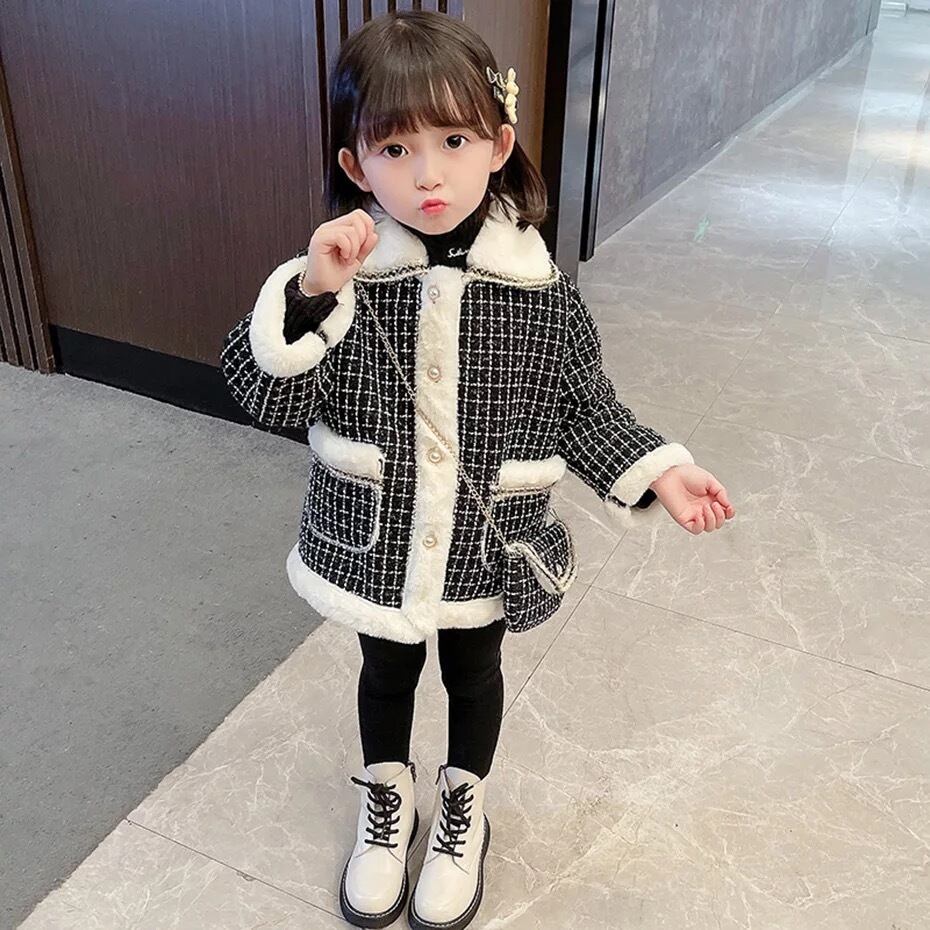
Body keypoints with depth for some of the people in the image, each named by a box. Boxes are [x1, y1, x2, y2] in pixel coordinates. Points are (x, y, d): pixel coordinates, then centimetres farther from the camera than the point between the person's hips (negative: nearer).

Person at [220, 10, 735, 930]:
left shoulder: (539, 293, -15)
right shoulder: (341, 275, -16)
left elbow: (584, 407, -2)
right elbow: (265, 393, -21)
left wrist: (658, 472, -14)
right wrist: (310, 292, -36)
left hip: (488, 547, 0)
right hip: (375, 543, 0)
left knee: (474, 672, 24)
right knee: (386, 671, 24)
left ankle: (463, 809, 52)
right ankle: (387, 802, 53)